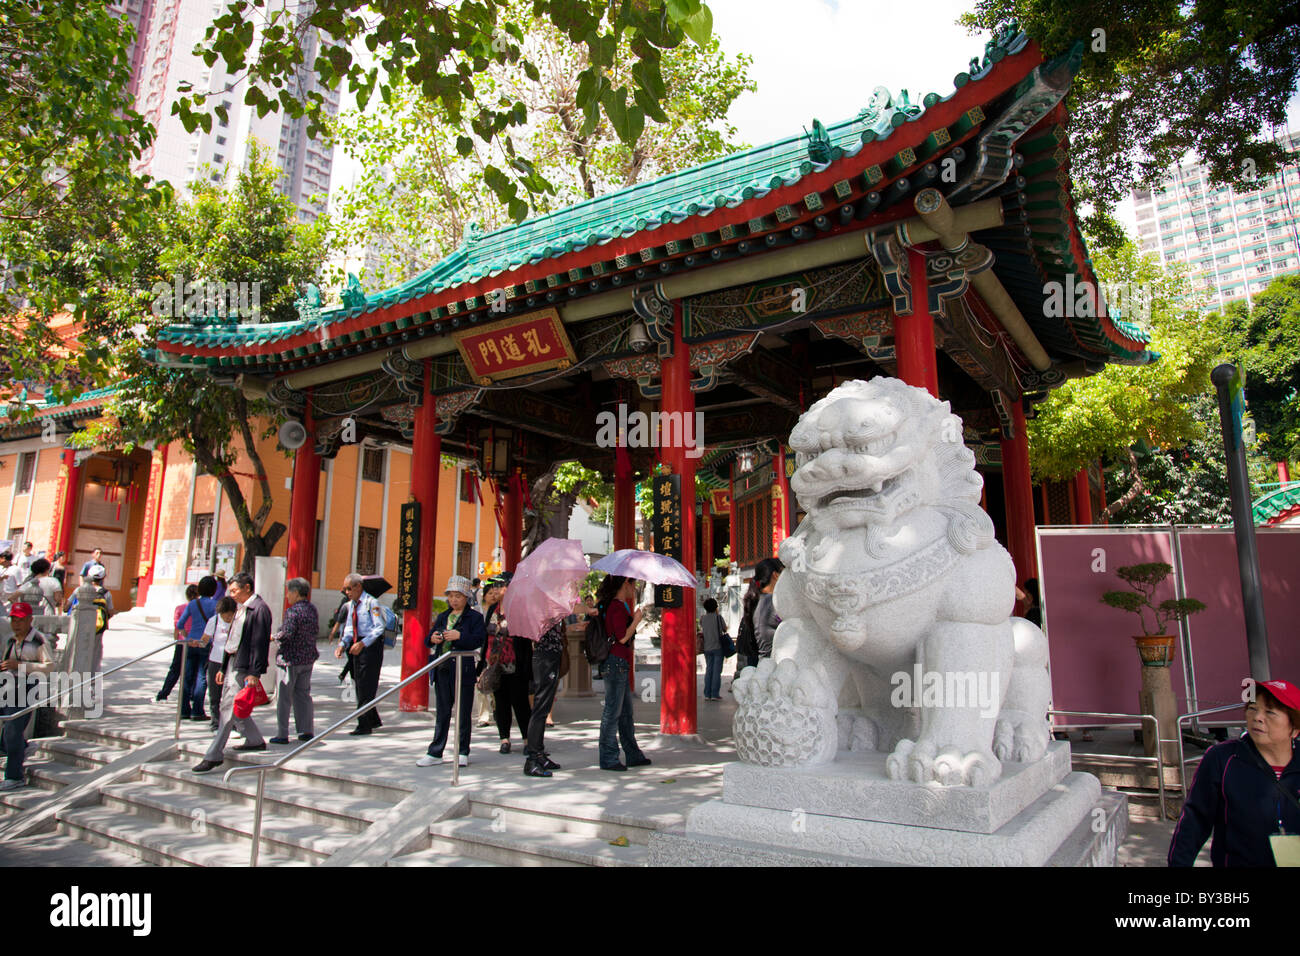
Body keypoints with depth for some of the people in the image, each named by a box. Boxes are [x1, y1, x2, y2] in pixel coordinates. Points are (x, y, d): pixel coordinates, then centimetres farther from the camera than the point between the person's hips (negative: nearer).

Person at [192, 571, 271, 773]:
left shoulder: (259, 609, -15)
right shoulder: (241, 609, 15)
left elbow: (260, 643, -19)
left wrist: (254, 673, -22)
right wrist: (223, 667, 20)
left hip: (244, 667, -10)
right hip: (232, 663, 10)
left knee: (229, 709, -7)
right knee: (235, 707, 17)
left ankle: (214, 755, -1)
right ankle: (255, 740, 31)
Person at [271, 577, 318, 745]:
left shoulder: (293, 611, -18)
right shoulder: (312, 609, 6)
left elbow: (287, 634, -23)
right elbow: (316, 630, 12)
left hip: (291, 658, -7)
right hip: (308, 658, 7)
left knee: (284, 696, 2)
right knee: (303, 694, 14)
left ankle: (282, 734, 6)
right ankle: (306, 731, 16)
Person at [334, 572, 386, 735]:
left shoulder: (371, 603, -11)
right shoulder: (350, 605, 13)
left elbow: (379, 627, -16)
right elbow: (349, 628, 15)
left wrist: (362, 643, -23)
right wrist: (342, 644, -2)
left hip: (371, 646, -8)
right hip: (358, 646, 8)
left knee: (366, 686, -6)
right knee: (360, 684, 13)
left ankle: (364, 725, 0)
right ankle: (374, 721, 26)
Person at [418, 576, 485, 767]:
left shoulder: (475, 617, 0)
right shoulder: (443, 617, 17)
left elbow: (478, 640, -13)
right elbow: (428, 639, 15)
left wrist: (459, 636, -27)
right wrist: (432, 638, -8)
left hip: (463, 670, -5)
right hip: (442, 670, 5)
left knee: (464, 713, 2)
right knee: (442, 713, 12)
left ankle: (463, 752, 12)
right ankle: (435, 753, 17)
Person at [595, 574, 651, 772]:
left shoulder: (618, 605, 17)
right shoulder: (618, 607, -14)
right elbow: (623, 638, -19)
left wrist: (634, 617, 20)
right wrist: (637, 619, -8)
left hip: (620, 664, 11)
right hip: (616, 663, -11)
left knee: (626, 711, 15)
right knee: (613, 711, -3)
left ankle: (633, 755, 24)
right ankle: (608, 758, 4)